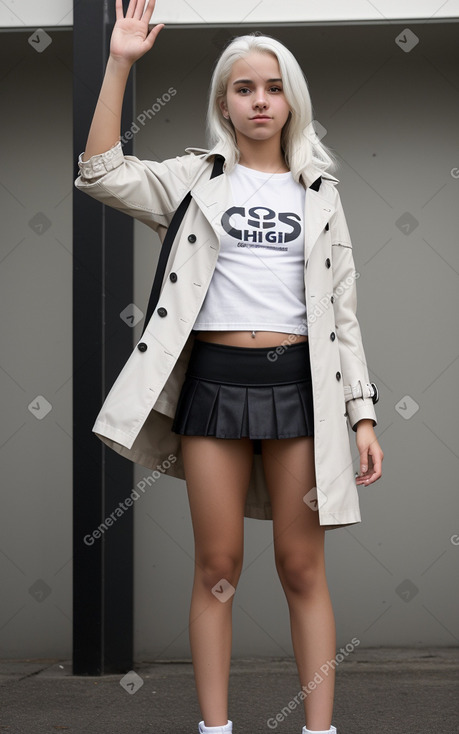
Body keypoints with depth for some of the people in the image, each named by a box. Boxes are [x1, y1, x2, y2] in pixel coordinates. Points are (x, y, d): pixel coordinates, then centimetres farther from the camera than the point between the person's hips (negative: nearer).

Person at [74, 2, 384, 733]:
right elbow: (102, 172, -7)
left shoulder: (318, 192, 12)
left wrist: (363, 412, 3)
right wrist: (120, 63, -12)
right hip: (214, 379, -1)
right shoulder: (196, 178, 8)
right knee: (218, 566, 4)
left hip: (298, 379, 1)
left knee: (302, 568, 3)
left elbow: (342, 310, 10)